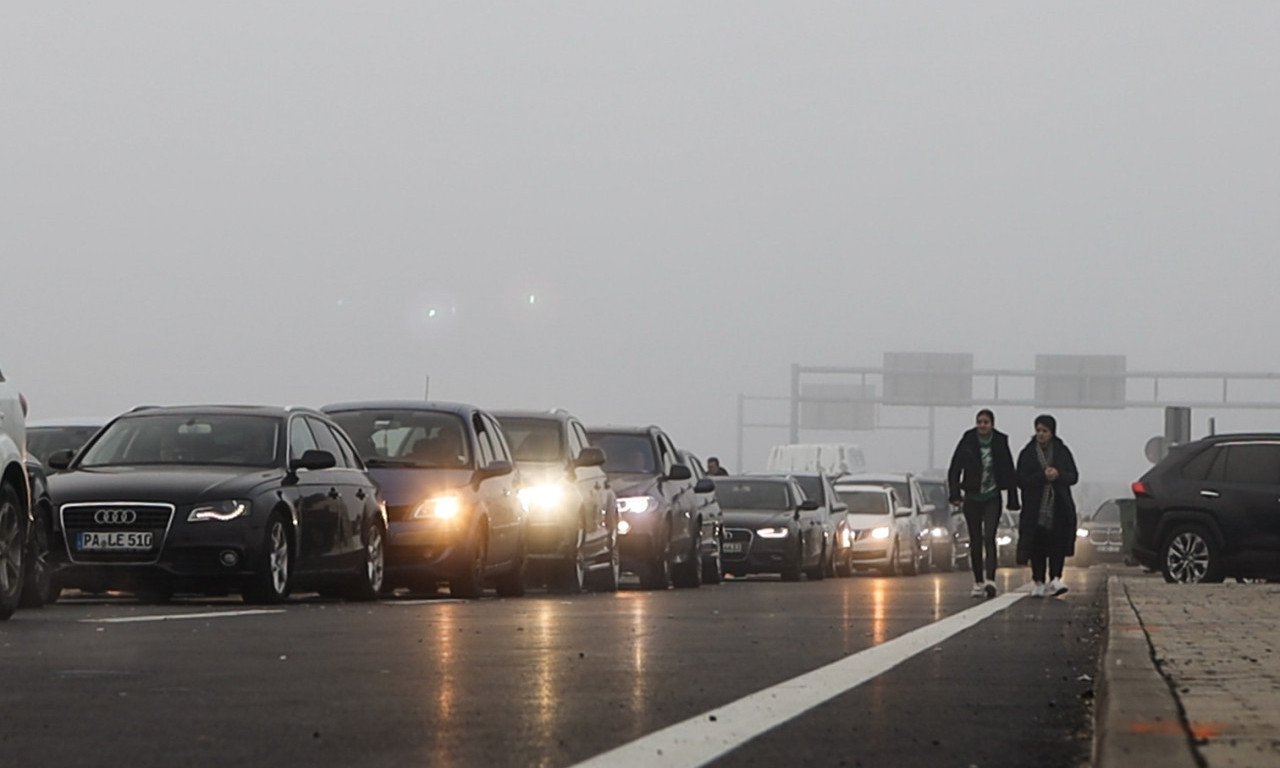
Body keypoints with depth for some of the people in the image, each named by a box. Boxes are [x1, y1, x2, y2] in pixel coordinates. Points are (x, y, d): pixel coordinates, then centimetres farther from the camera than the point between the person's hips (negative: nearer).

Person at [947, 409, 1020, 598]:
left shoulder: (1000, 443, -2)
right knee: (975, 541, 5)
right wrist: (955, 495, -11)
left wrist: (1013, 501, 4)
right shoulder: (967, 443, -3)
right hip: (972, 497, 2)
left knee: (989, 538, -16)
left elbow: (1009, 473, 4)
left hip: (992, 498, -2)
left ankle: (990, 580, -23)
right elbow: (954, 469, 0)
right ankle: (978, 582, 14)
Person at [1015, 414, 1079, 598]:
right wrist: (1043, 477, -18)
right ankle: (1038, 582, 6)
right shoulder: (1027, 454, 3)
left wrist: (1058, 475, -16)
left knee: (1058, 543, -10)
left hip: (1059, 507, 1)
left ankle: (1055, 579, -12)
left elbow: (1073, 476, 5)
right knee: (1037, 546, -1)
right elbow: (1021, 480, -5)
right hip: (1035, 507, -1)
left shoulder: (1062, 451, 8)